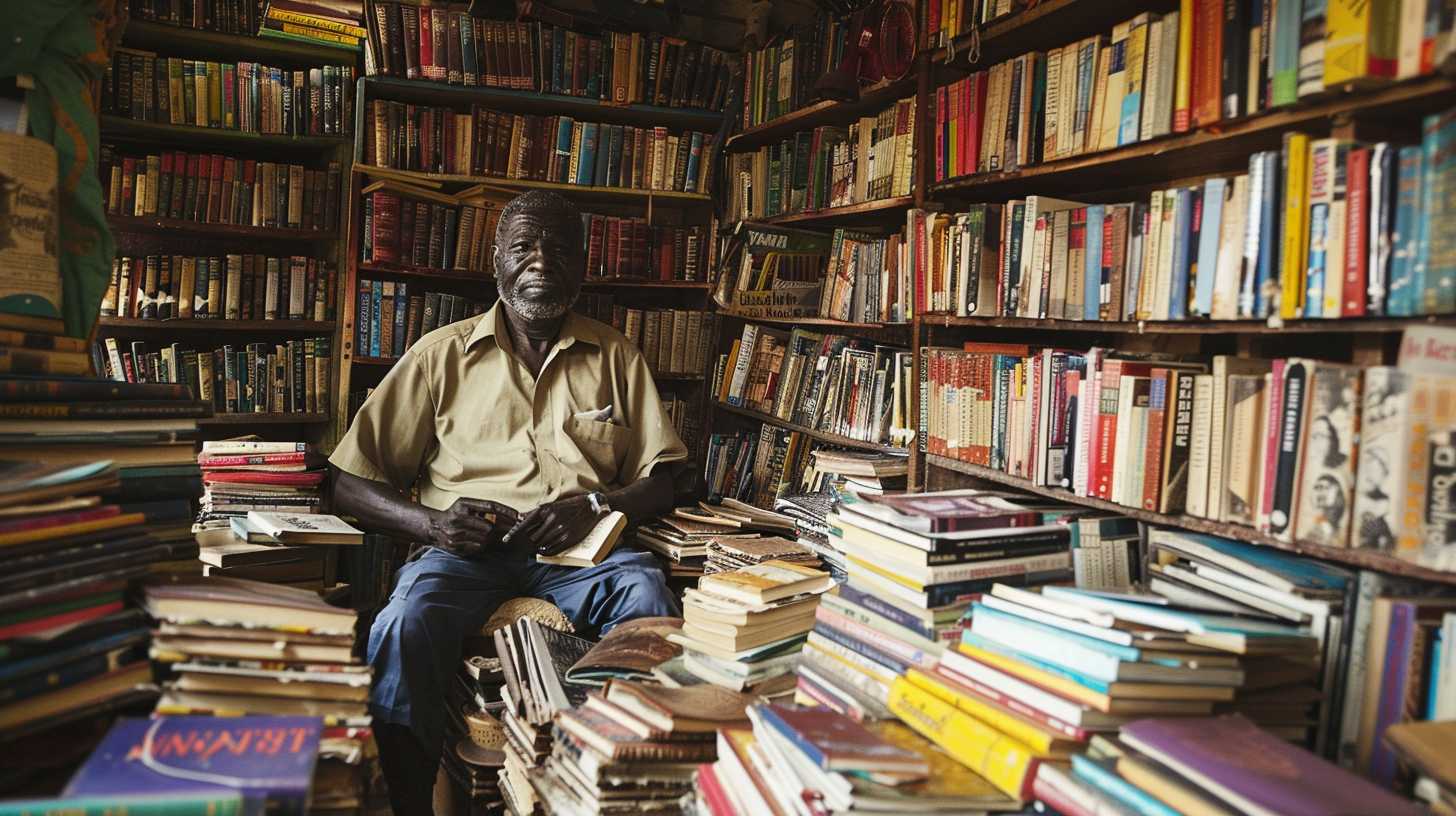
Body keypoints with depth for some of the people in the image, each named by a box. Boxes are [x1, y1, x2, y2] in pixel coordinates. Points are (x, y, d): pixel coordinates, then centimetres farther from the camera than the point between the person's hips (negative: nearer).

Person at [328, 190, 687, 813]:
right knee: (404, 628, -33)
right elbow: (350, 486, 11)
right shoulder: (442, 354, 13)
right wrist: (432, 522, -10)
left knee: (650, 599, -32)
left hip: (581, 551, 1)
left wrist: (593, 505, -11)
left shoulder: (616, 357, 17)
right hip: (467, 551, 0)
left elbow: (663, 479, 11)